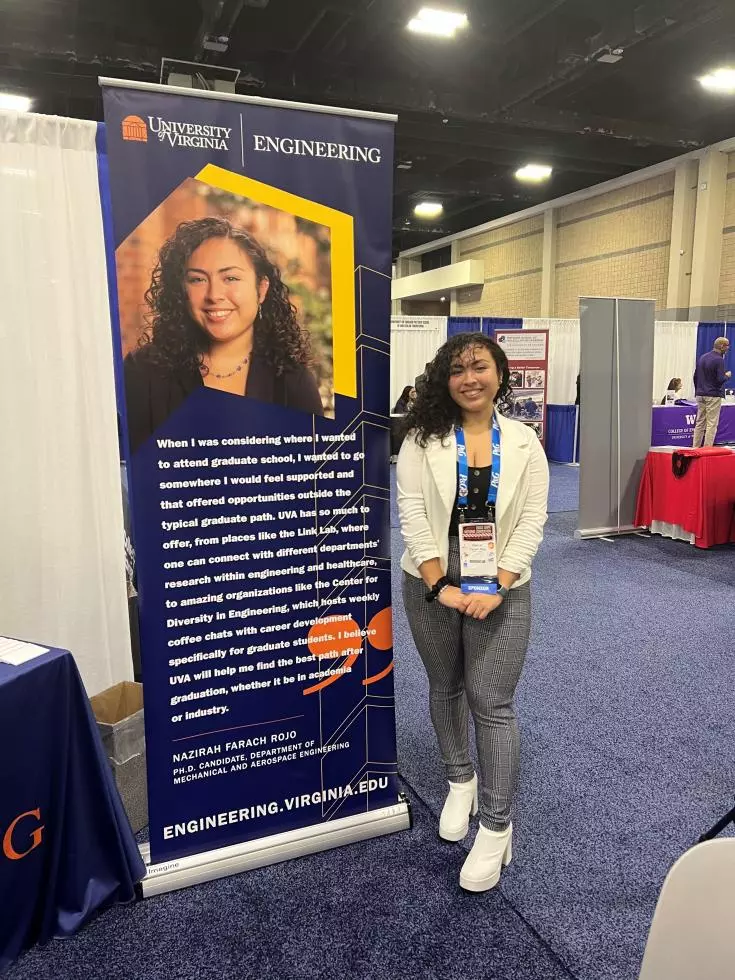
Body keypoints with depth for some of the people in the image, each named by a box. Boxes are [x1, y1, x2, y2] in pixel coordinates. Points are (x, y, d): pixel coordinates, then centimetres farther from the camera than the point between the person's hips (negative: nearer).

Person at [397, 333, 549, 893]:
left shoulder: (524, 442, 0)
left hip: (501, 586, -1)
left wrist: (497, 587, -15)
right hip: (432, 583, 1)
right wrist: (440, 584, -17)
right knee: (445, 689, 17)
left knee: (492, 704, 0)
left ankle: (497, 827, 15)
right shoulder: (424, 437, -2)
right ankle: (460, 780, 41)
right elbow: (412, 510, -9)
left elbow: (532, 520, -4)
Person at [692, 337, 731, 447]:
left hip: (700, 395, 7)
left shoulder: (702, 358, 10)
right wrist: (727, 375, 2)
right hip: (713, 396, -7)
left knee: (699, 423, 10)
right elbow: (720, 380, -18)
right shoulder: (719, 360, -13)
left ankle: (695, 448, 11)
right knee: (711, 424, -3)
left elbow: (695, 377, 16)